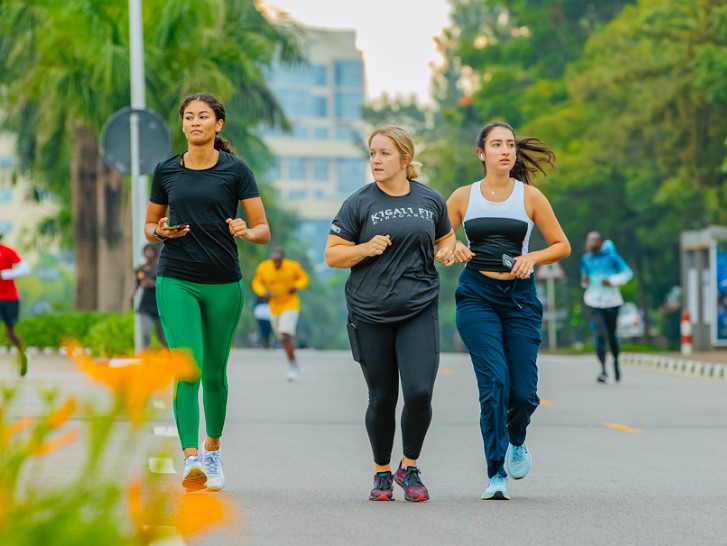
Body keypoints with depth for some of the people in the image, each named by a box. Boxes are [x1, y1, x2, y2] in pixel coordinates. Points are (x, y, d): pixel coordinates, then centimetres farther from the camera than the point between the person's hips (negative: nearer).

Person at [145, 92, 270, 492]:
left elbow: (264, 230, -1)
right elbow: (150, 226, 17)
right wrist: (161, 231, -6)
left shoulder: (235, 170, 0)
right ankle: (191, 461, -22)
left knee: (214, 372, 11)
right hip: (176, 281, 0)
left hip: (224, 283, 0)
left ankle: (212, 451, 32)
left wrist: (246, 232, -23)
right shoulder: (166, 171, 6)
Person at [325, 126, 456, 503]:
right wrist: (366, 249, -17)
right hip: (371, 315, -1)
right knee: (382, 398, 5)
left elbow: (445, 236, 24)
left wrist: (446, 252, 1)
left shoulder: (431, 201, 7)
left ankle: (410, 468, 8)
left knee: (419, 391, -12)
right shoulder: (359, 203, 0)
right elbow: (332, 255, 1)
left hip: (420, 310, 1)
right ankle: (382, 473, 22)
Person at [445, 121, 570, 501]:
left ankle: (516, 440, 33)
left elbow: (562, 246, 9)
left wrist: (532, 258, -9)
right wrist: (453, 251, -8)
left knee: (523, 390, -3)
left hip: (520, 297, 1)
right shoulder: (463, 197, 5)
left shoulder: (530, 196, 4)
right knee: (494, 380, -16)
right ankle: (496, 474, -10)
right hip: (477, 296, -1)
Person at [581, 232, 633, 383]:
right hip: (594, 302, 1)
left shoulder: (611, 257, -5)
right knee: (600, 334, -15)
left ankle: (616, 361, 35)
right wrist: (584, 281, -3)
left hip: (611, 301, -1)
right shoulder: (586, 259, 6)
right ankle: (603, 369, -17)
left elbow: (627, 272, -1)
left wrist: (612, 281, -14)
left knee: (612, 334, 8)